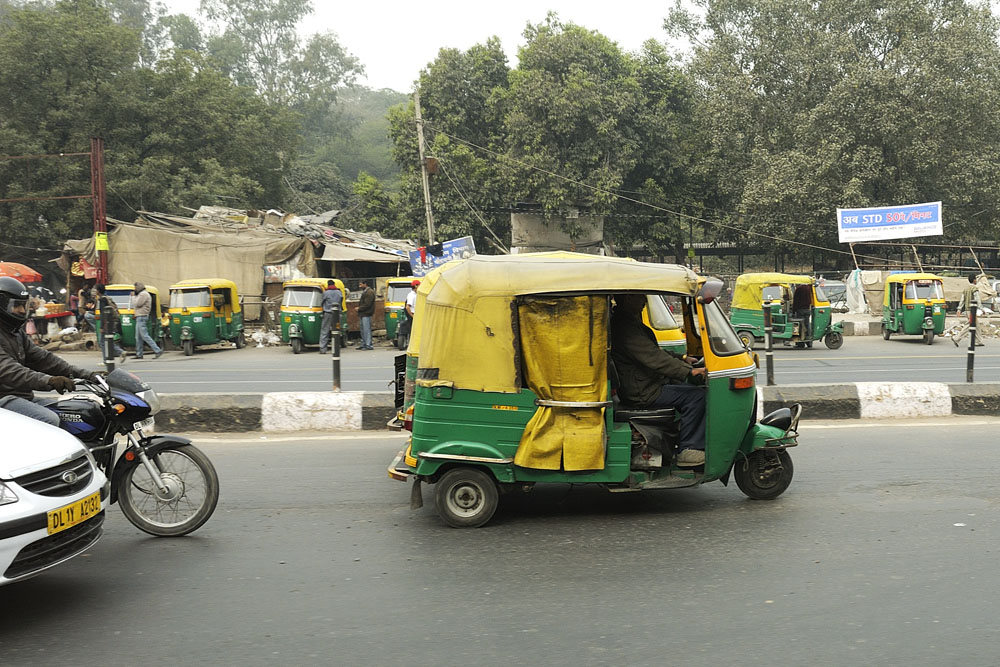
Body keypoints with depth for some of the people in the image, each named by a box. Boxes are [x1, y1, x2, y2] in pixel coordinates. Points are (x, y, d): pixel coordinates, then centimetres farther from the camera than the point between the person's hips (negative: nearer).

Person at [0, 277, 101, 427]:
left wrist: (84, 374, 1)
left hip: (24, 397, 10)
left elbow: (42, 358, 13)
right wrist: (48, 380, -43)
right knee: (50, 420, -30)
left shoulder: (17, 333, 19)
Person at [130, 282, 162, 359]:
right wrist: (134, 296, 13)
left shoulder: (143, 294, -12)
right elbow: (136, 305, 21)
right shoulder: (142, 294, 22)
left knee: (145, 336, -14)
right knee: (138, 337, 11)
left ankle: (158, 351, -17)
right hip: (140, 318, 11)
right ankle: (139, 354, 14)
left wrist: (133, 296, -4)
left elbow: (136, 304, -17)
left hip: (141, 317, -11)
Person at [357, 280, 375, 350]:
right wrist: (359, 308, 10)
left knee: (366, 329, -10)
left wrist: (359, 308, -12)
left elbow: (367, 304, -19)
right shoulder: (364, 292, 19)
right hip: (363, 314, 10)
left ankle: (368, 345, -8)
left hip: (366, 314, -10)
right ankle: (363, 344, 20)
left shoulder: (369, 292, -13)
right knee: (363, 330, 13)